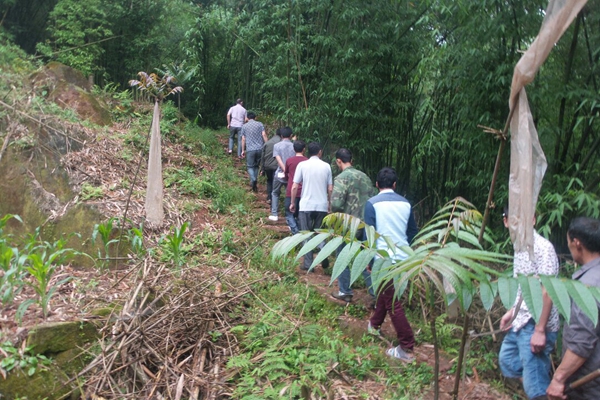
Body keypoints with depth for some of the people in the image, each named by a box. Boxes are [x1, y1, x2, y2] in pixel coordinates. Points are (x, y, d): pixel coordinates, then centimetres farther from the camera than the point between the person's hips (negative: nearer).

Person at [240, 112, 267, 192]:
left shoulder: (244, 126, 6)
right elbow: (264, 135, -4)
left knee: (250, 166, 5)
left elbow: (243, 139, 6)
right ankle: (255, 182, 19)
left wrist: (243, 150, 12)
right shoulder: (260, 124, 5)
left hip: (250, 149, -2)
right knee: (256, 165, 16)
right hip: (260, 148, 2)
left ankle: (253, 179, -20)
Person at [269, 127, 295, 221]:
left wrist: (285, 171, -18)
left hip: (280, 174, -1)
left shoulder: (277, 146, -2)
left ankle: (274, 214, 15)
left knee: (275, 193, 18)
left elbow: (279, 160, -13)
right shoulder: (294, 146, 0)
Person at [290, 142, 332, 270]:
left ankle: (308, 264, 2)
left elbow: (294, 187, -5)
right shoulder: (326, 166, 2)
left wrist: (292, 203, 7)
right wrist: (330, 203, 18)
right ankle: (324, 260, 17)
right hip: (322, 206, 2)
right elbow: (330, 189, 4)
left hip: (306, 206, -2)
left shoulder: (302, 165, -3)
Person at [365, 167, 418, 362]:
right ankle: (375, 324, 44)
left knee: (392, 302, 0)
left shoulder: (372, 203, -9)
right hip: (403, 258, 6)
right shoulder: (406, 203, 5)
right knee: (385, 291, 25)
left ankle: (407, 348, 1)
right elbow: (413, 232, 12)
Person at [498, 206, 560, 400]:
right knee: (507, 361, 24)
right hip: (520, 322, 10)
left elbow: (548, 291, -22)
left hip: (535, 325, -10)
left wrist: (540, 330, -24)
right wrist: (512, 311, 18)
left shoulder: (543, 247, -19)